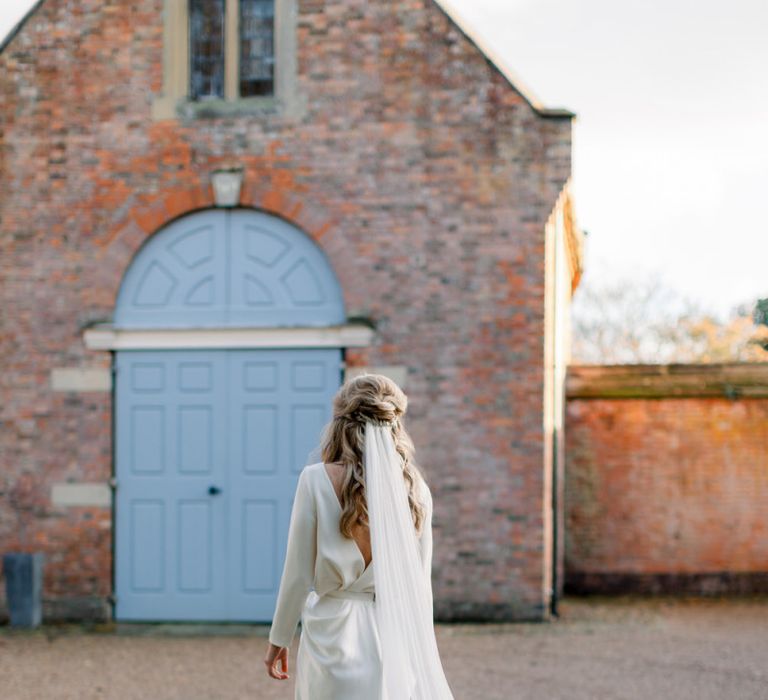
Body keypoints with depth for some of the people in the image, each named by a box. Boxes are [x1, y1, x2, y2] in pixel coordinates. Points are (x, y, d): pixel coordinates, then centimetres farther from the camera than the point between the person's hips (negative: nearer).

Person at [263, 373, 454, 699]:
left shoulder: (317, 480, -8)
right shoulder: (415, 489, 0)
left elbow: (298, 576, -6)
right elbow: (421, 583, 6)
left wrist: (278, 640, 7)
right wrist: (421, 655, 18)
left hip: (335, 633, -2)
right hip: (397, 634, 2)